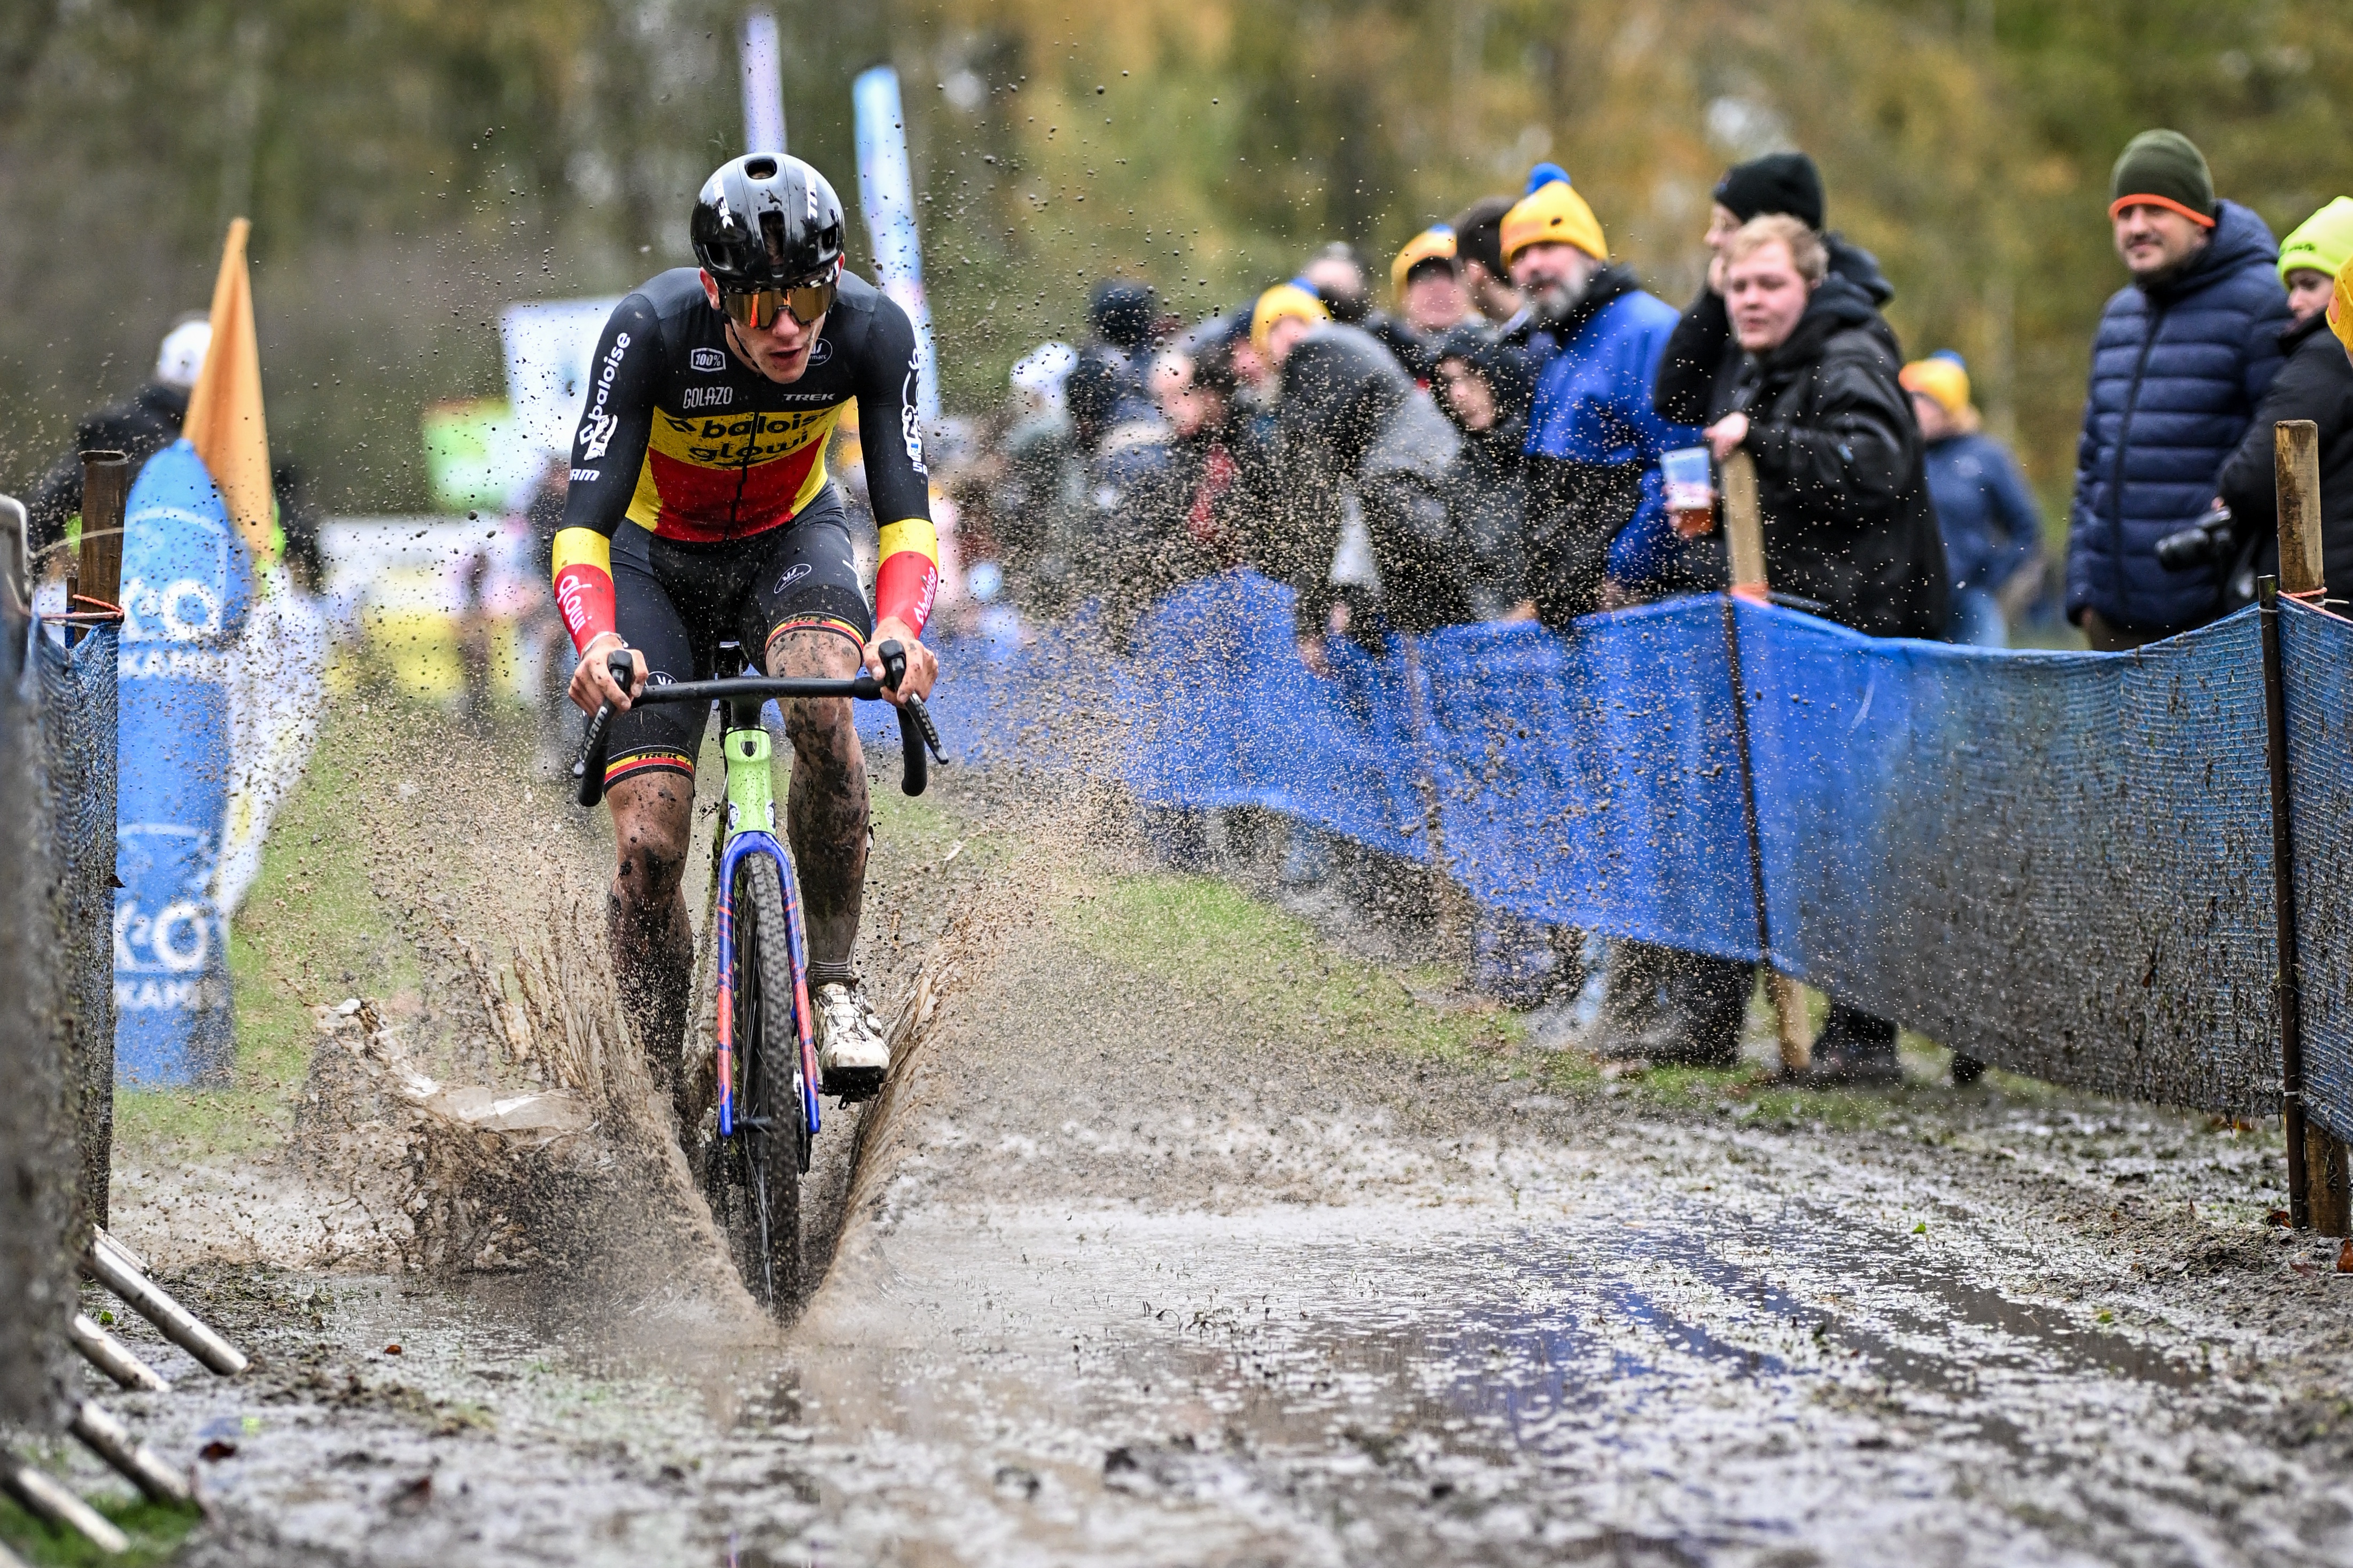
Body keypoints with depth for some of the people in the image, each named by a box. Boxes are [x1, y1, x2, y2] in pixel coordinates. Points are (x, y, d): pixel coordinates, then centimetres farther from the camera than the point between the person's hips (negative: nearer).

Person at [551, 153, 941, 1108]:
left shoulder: (872, 331, -26)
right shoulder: (651, 332, -31)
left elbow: (905, 510, -26)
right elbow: (586, 521, -33)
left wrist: (900, 628, -46)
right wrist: (597, 642, -52)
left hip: (789, 541, 1)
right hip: (658, 558, -1)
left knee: (821, 702, -34)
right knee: (649, 848, -13)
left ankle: (834, 982, -19)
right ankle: (661, 1094, 4)